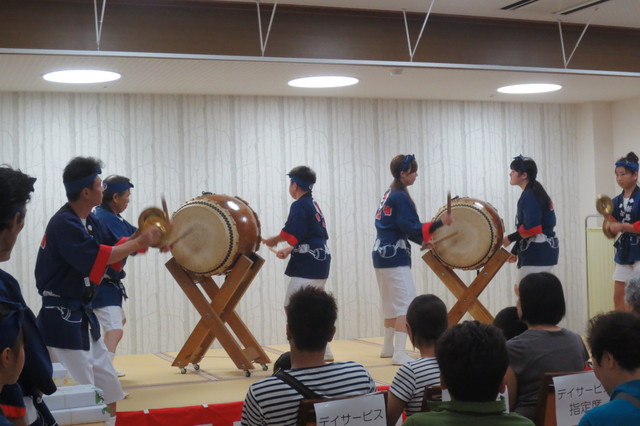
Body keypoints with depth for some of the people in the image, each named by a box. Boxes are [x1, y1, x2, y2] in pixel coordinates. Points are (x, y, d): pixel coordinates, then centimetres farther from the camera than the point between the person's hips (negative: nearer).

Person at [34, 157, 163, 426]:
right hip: (62, 320, -10)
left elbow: (114, 246, 16)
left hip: (82, 316, 10)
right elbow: (100, 257, -30)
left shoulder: (89, 221, 9)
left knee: (109, 394, 18)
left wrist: (145, 239, 1)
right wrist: (140, 242, -21)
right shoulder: (64, 224, -21)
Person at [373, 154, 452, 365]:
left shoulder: (388, 195, 14)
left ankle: (389, 347, 28)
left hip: (382, 254, 10)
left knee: (391, 303, 19)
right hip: (395, 258, -10)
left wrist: (422, 239, 16)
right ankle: (400, 354, -17)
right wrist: (440, 223, -18)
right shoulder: (400, 197, -14)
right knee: (406, 304, -11)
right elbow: (412, 228, -20)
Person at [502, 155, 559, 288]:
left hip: (537, 253, -10)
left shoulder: (530, 195, -16)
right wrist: (516, 250, 19)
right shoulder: (533, 192, 14)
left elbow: (530, 229, -24)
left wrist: (510, 239, -11)